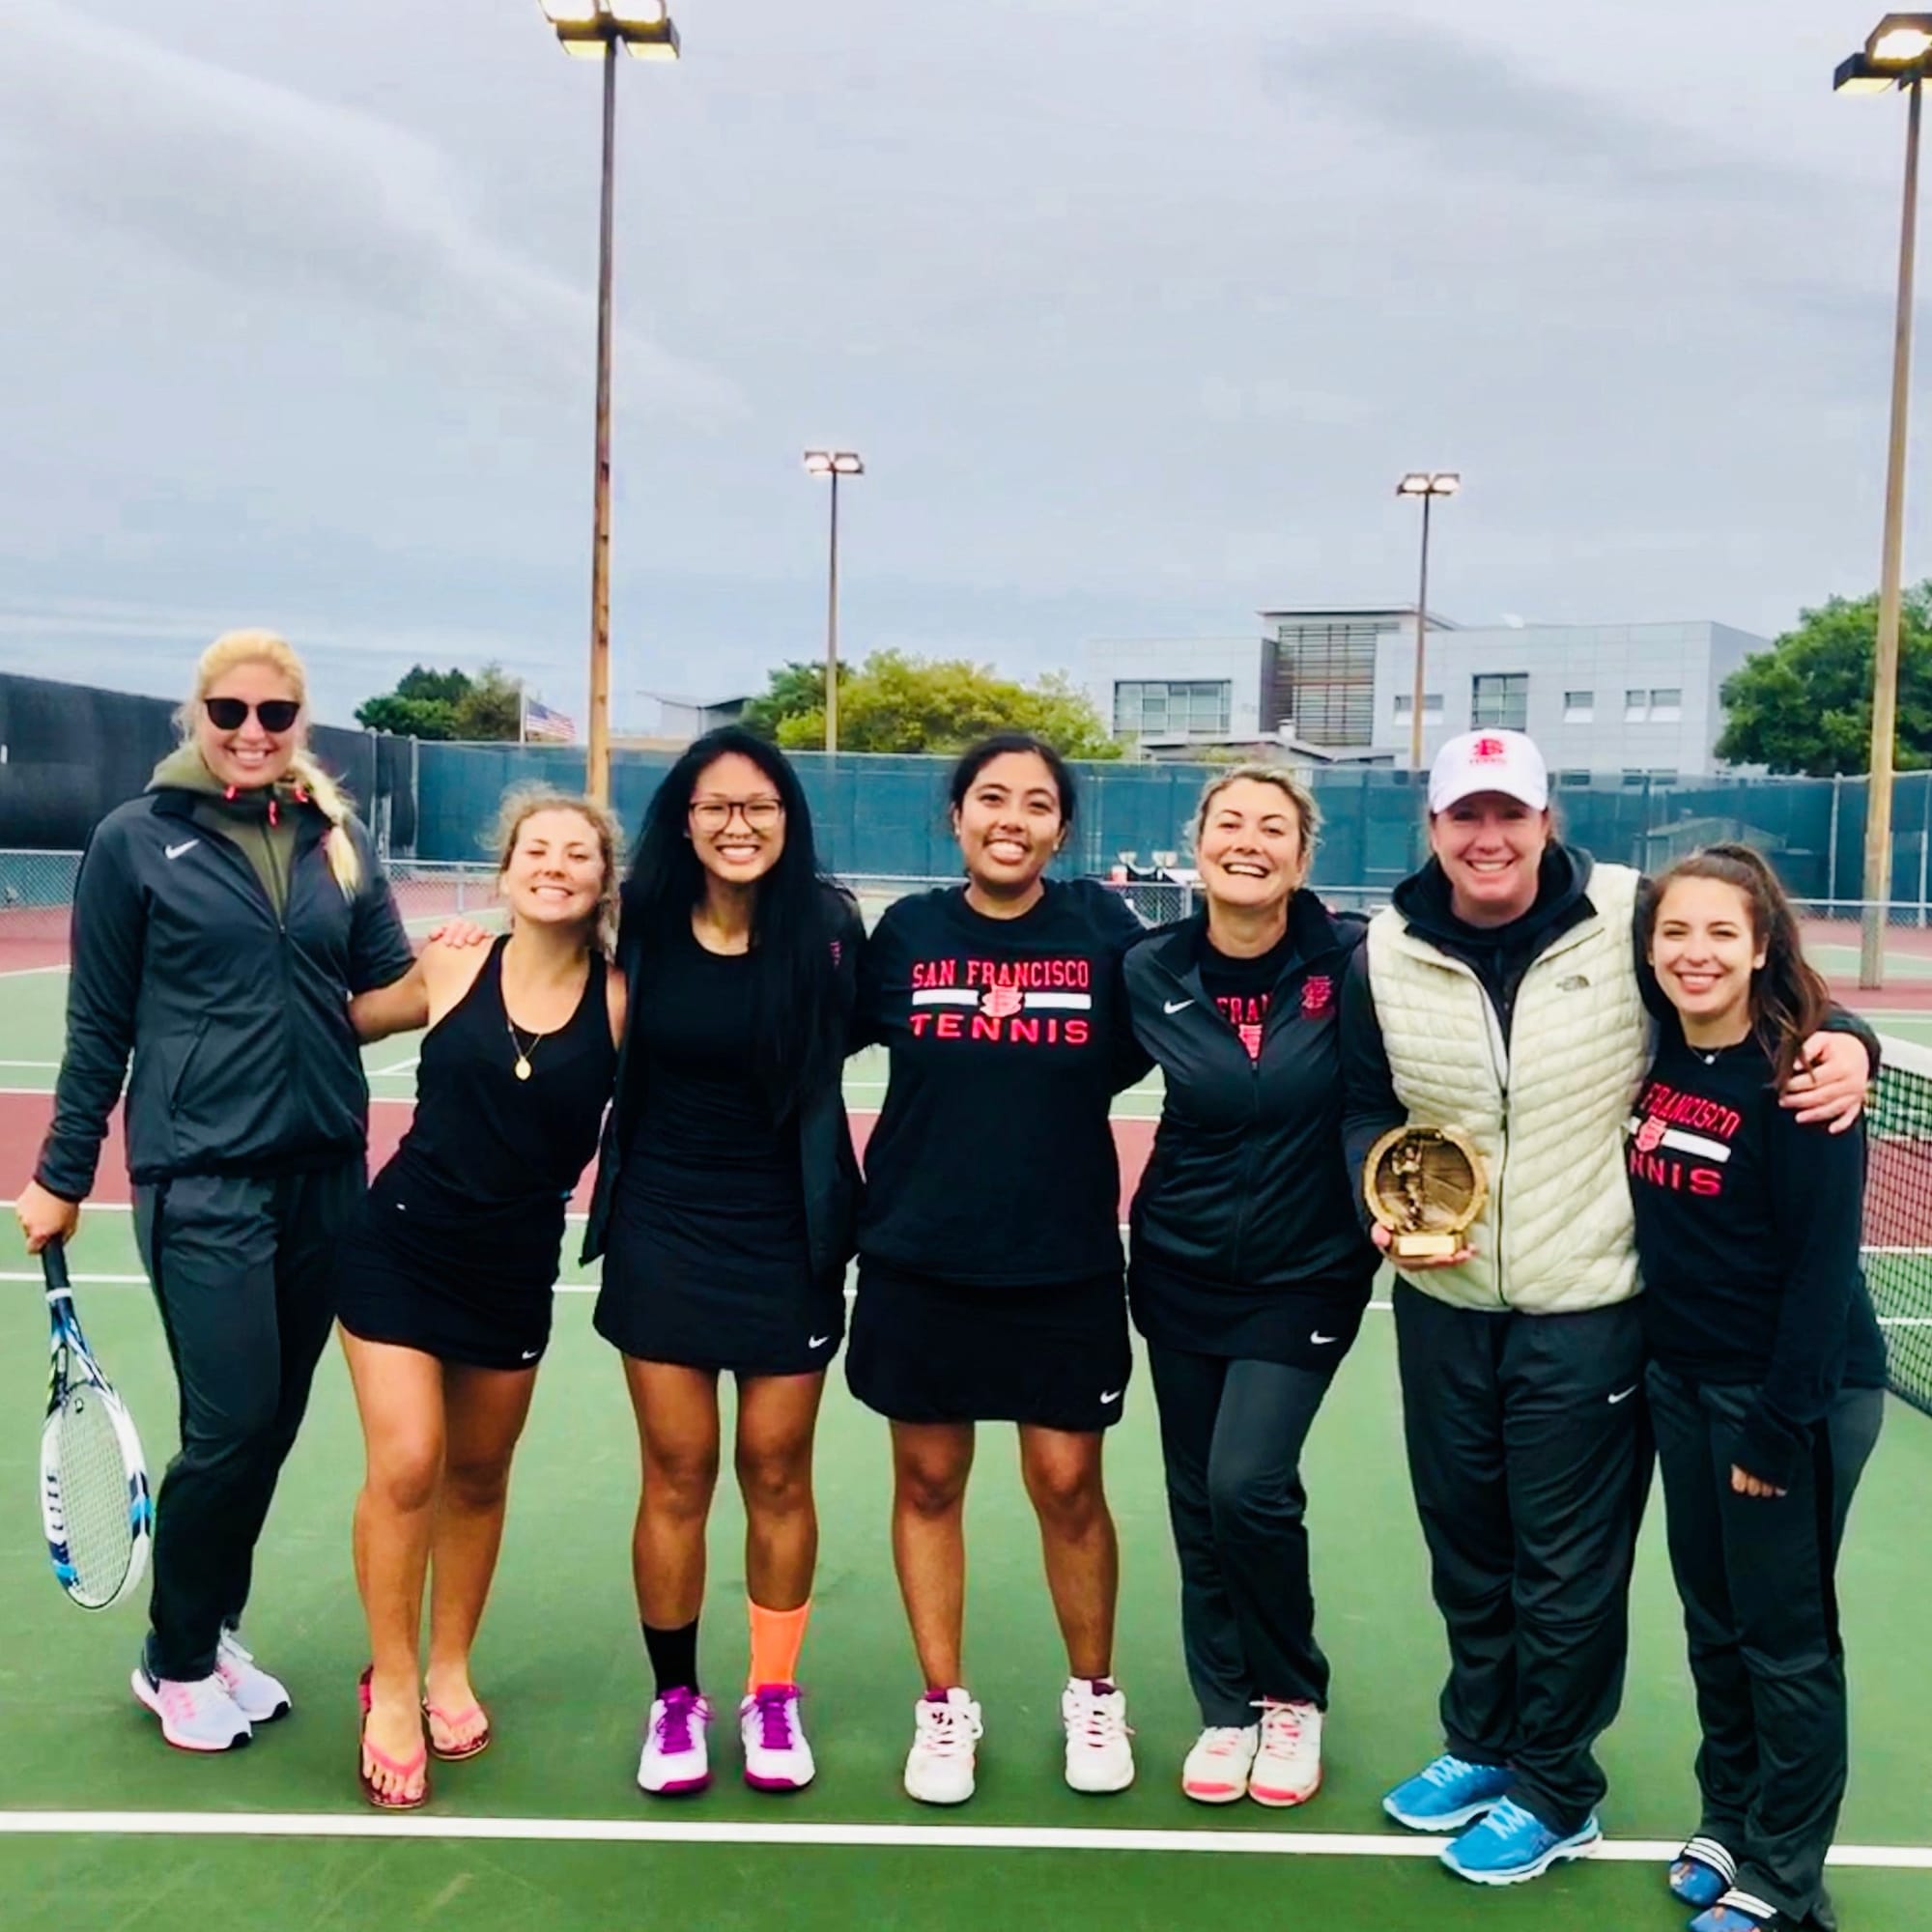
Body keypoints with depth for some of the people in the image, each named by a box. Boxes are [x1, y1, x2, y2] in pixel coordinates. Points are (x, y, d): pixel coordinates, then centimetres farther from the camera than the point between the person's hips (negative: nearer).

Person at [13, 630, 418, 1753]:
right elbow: (99, 1023, 1)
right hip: (202, 1176, -4)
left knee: (274, 1421, 11)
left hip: (325, 1171, 4)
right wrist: (61, 1178, 2)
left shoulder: (340, 840, 7)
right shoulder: (137, 839, -1)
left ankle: (212, 1634, 31)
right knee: (232, 1423, -5)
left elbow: (387, 989, 10)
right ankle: (176, 1661, 19)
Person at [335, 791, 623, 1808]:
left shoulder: (623, 1002, -10)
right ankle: (391, 1686, 14)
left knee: (477, 1474, 15)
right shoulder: (452, 967, -7)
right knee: (405, 1466, -7)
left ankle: (449, 1669, 36)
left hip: (516, 1267, 1)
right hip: (401, 1243, -1)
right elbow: (343, 1016, 8)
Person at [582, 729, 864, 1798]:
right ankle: (673, 1699, 24)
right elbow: (599, 1057, 10)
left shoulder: (825, 927, -9)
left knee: (777, 1473, 9)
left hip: (789, 1240, 0)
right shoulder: (641, 923, -5)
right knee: (676, 1472, 7)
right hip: (661, 1235, 1)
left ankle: (773, 1697, 26)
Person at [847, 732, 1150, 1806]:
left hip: (1065, 1263, -1)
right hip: (919, 1261, 1)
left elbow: (1137, 1054, 6)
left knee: (1069, 1486, 5)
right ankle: (945, 1706, 28)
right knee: (927, 1481, 10)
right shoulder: (907, 931, 0)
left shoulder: (1103, 927, -3)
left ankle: (1095, 1698, 29)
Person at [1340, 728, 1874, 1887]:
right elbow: (1367, 1106, 8)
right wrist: (1386, 1196, -9)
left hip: (1588, 1312, -4)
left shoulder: (1629, 918, -12)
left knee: (1568, 1564, 8)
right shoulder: (1388, 951, -2)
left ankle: (1555, 1793, 29)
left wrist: (1845, 1045, -20)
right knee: (1465, 1543, 20)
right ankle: (1483, 1745, 42)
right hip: (1443, 1305, 4)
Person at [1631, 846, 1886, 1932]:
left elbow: (1823, 1265, -18)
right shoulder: (1653, 1057, 0)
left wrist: (1778, 1426, -17)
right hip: (1683, 1381, 6)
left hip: (1796, 1393, -6)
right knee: (1713, 1620, 18)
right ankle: (1729, 1822, 36)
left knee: (1786, 1639, 8)